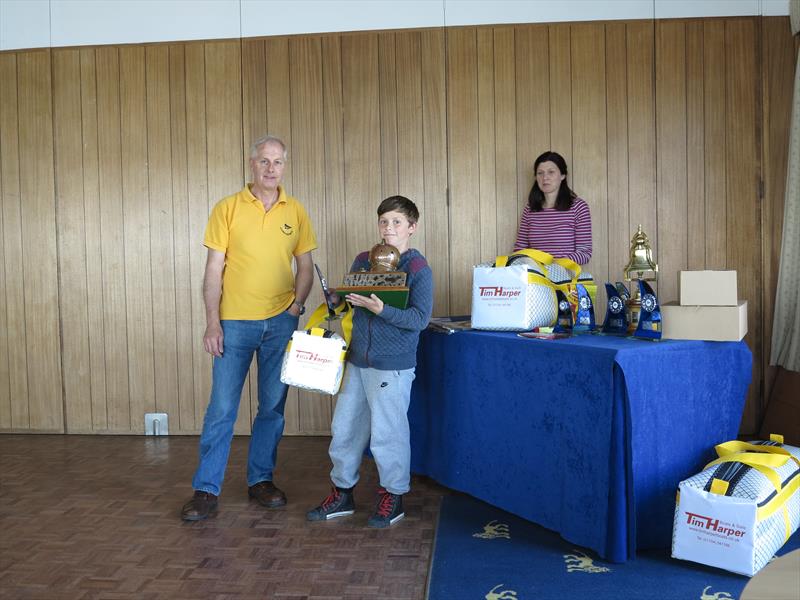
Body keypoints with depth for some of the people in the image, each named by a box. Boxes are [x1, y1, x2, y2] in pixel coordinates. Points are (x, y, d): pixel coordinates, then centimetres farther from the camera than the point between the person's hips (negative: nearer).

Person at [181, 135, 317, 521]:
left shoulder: (295, 211, 6)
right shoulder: (227, 208, -1)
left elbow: (305, 265, 12)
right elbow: (214, 269, -3)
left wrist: (296, 306, -2)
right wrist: (212, 322, -9)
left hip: (280, 322, 3)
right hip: (235, 322, -2)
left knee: (273, 406, 9)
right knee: (222, 408, 0)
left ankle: (261, 479, 24)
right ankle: (206, 489, 10)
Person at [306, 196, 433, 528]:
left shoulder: (418, 268, -9)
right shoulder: (363, 261, 9)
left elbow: (420, 318, -16)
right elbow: (345, 298, 19)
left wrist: (380, 309, -26)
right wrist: (336, 299, -4)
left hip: (392, 366, -6)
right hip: (357, 361, 6)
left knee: (388, 433, 2)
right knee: (344, 428, 13)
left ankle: (392, 496, 21)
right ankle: (342, 493, 29)